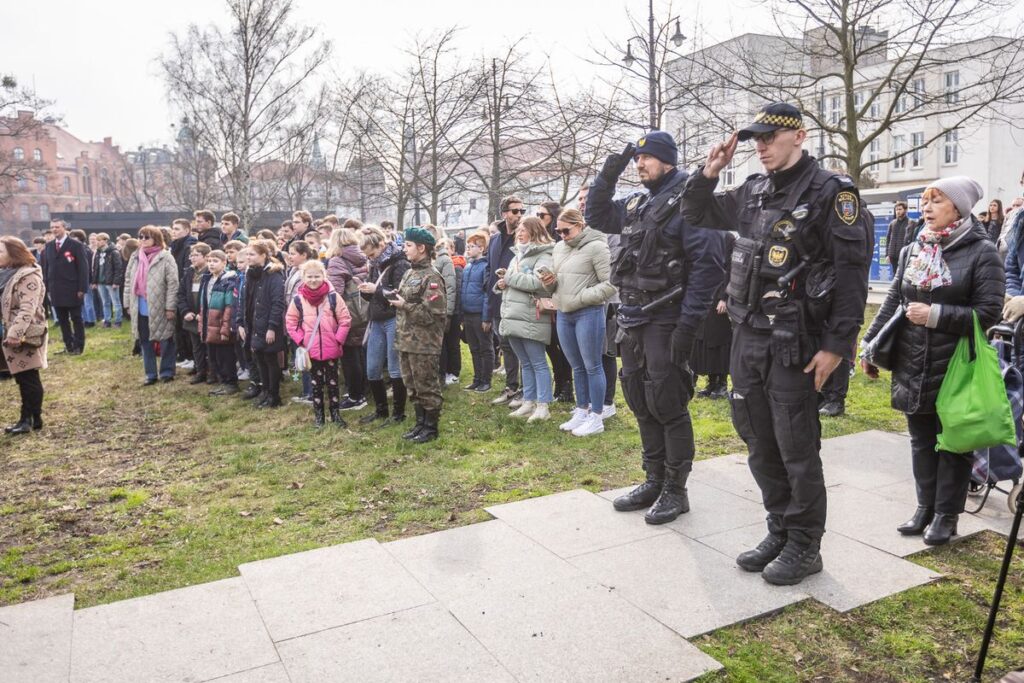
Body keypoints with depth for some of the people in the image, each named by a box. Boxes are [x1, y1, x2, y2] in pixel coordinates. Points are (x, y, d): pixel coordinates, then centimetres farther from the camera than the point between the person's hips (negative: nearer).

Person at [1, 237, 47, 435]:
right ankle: (27, 418, 19)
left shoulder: (28, 276, -14)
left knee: (28, 379, -1)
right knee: (23, 379, 13)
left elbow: (27, 309, -23)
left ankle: (32, 419, 7)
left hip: (24, 336, -9)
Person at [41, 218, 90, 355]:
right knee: (62, 320, 9)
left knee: (76, 319, 3)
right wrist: (47, 288, 6)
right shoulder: (48, 246, 12)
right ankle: (68, 345, 16)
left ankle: (78, 346, 11)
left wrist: (82, 289, -13)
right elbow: (46, 268, 13)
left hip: (72, 290, -5)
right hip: (56, 291, 5)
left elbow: (83, 268, -8)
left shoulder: (76, 245, -5)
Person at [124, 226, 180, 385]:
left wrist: (170, 307, -16)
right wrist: (128, 303, 9)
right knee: (145, 342, 11)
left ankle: (167, 372, 18)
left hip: (159, 307, -6)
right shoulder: (135, 257, 10)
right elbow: (129, 281, 14)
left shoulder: (165, 257, -10)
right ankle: (150, 374, 20)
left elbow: (172, 283, -13)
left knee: (165, 341, 5)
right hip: (141, 308, 6)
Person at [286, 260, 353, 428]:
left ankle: (335, 413, 21)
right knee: (316, 383, 12)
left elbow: (345, 319, -2)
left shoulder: (333, 297, -6)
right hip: (311, 350, 1)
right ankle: (318, 415, 21)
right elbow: (290, 322, 4)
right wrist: (301, 341, -6)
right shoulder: (297, 300, -3)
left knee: (332, 382, 10)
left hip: (331, 349, 0)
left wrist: (338, 339, -8)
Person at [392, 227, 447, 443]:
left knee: (427, 386, 2)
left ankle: (431, 427, 14)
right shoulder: (409, 273, 13)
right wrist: (394, 297, 5)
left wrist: (405, 306, -19)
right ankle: (420, 423, 28)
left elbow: (433, 312, -21)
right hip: (406, 340, 9)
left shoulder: (431, 277, -14)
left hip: (424, 343, -9)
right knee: (413, 386, 16)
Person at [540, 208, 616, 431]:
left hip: (588, 314, -7)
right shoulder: (558, 247, 12)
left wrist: (582, 297, -16)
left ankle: (597, 417, 9)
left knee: (592, 367, 1)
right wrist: (549, 282, -2)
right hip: (563, 314, 7)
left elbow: (610, 284, -14)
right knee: (577, 367, 15)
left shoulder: (596, 246, -10)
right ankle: (582, 411, 26)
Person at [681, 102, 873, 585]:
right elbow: (697, 213, 24)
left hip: (794, 344, -7)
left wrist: (837, 346, -16)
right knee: (760, 445, 14)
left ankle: (805, 547, 19)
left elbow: (852, 273, -12)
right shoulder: (752, 192, 11)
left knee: (797, 450, 2)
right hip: (747, 338, 7)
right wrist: (708, 174, 5)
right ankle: (780, 533, 30)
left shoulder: (831, 191, -8)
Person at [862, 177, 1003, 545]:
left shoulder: (982, 252, -6)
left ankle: (946, 514, 18)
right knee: (921, 439, 12)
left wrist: (935, 315, -18)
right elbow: (892, 303, 11)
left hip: (955, 368, -4)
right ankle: (925, 506, 25)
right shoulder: (912, 251, 8)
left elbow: (988, 312, -11)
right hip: (912, 366, 5)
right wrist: (869, 346, 8)